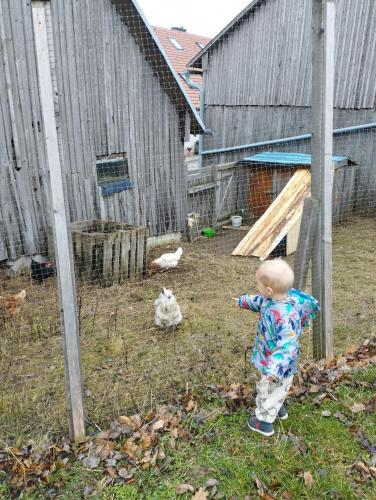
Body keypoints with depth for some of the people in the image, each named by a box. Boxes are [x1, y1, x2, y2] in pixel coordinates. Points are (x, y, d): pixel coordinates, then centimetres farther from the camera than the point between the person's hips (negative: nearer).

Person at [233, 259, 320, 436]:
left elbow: (288, 346, -42)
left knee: (267, 390, 17)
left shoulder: (284, 316, -42)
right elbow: (260, 301, 10)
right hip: (271, 359, 8)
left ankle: (264, 422, 42)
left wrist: (274, 368, -52)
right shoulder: (274, 298, -13)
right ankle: (279, 408, 59)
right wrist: (244, 301, 26)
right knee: (277, 389, 33)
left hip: (278, 364, -8)